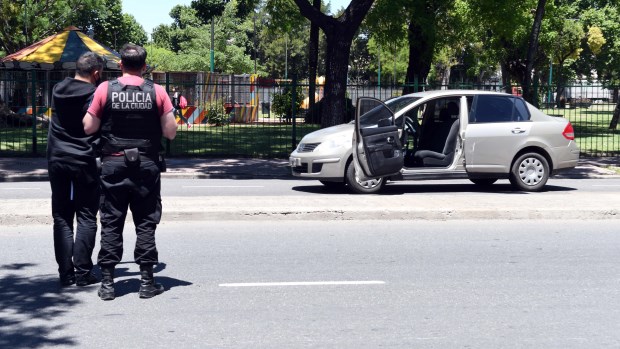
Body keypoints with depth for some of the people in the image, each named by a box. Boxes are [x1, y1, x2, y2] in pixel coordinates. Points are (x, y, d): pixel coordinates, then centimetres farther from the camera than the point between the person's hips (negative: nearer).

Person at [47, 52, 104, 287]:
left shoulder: (58, 91, 5)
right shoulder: (95, 95, -11)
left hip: (57, 160, 5)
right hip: (85, 162, -4)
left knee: (62, 219, 8)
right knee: (86, 219, 3)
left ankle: (66, 273, 7)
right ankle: (82, 273, 1)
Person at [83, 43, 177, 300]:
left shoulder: (105, 89, -4)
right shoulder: (157, 92, -4)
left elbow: (89, 128, -1)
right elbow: (170, 132, -3)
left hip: (113, 164, 0)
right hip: (146, 165, 0)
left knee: (111, 224, 6)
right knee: (146, 223, 7)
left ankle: (107, 282, 7)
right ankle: (147, 281, 8)